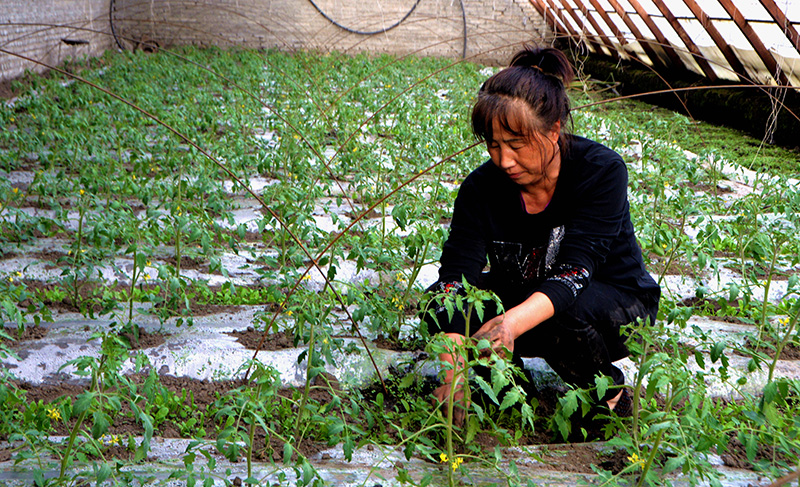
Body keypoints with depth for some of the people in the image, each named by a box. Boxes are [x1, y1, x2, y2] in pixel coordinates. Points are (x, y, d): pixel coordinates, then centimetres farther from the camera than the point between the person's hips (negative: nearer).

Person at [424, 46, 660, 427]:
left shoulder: (602, 171, -26)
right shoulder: (480, 188, -18)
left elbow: (576, 269, -35)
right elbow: (457, 274, -27)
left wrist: (514, 322, -54)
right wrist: (452, 375, -42)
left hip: (617, 301, -3)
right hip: (521, 298, 3)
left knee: (563, 315, -37)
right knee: (440, 302, -21)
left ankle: (609, 393, -7)